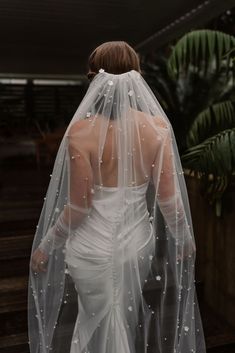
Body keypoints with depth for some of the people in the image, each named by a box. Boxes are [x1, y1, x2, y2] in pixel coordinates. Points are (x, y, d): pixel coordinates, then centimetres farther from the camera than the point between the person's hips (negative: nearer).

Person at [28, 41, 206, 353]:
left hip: (92, 248, -3)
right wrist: (184, 237, 8)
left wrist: (45, 246, -1)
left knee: (97, 318, 26)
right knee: (127, 319, 30)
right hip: (138, 243, 3)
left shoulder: (82, 131, -22)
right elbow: (169, 198, -10)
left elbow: (78, 207, -17)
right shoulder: (157, 126, -13)